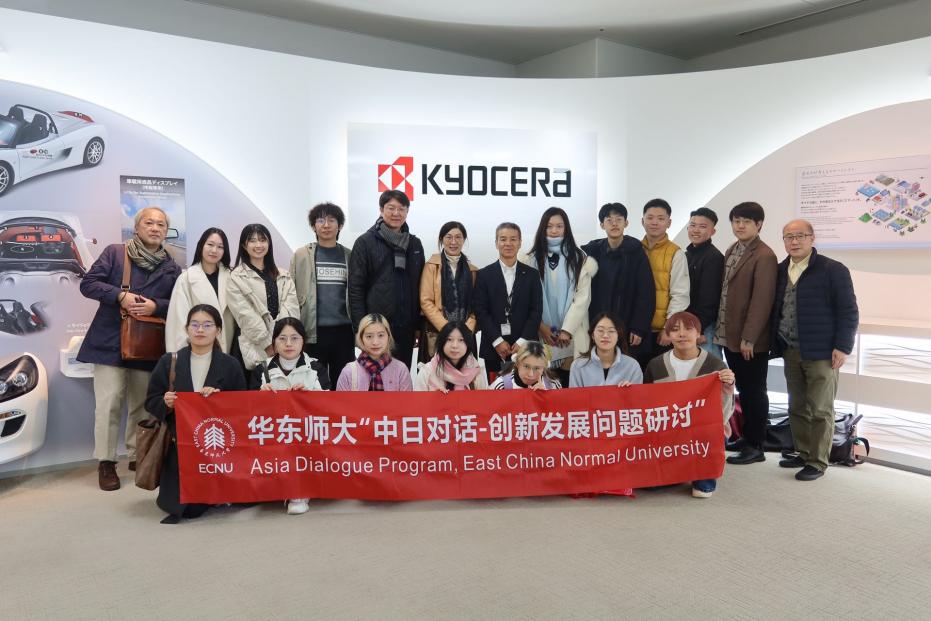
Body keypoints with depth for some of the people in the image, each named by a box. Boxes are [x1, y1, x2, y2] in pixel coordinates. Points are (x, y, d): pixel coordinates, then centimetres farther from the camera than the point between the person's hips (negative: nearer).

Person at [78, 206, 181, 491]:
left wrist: (156, 306, -13)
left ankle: (138, 456, 23)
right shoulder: (114, 252, 2)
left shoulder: (172, 268, 11)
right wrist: (120, 296, -17)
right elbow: (88, 284, -3)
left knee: (143, 404, 10)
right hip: (110, 341, -3)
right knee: (108, 403, -4)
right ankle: (106, 462, 6)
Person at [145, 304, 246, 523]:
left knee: (195, 509, -2)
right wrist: (165, 403, -16)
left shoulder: (230, 365, 1)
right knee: (174, 505, -7)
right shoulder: (169, 361, 2)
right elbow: (151, 401, 5)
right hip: (179, 444, 1)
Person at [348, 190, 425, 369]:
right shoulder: (365, 242, -1)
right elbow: (355, 289, -5)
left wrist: (419, 325, 8)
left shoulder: (414, 244, 11)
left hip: (406, 327, 4)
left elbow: (419, 287, 13)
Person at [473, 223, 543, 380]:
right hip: (494, 348, -1)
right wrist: (497, 341, -9)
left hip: (525, 347, 1)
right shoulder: (484, 275, 4)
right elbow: (481, 311, -1)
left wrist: (522, 341, -8)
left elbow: (536, 311, 3)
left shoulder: (532, 275, 8)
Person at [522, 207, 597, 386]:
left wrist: (567, 330, -10)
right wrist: (541, 326, -7)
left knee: (570, 382, -2)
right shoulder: (530, 259, 4)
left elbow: (583, 297, -3)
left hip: (572, 332, 0)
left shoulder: (580, 259, 3)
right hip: (541, 332, 0)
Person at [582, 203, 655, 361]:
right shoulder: (592, 251, 3)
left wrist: (639, 328, -10)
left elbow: (646, 294, -5)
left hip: (627, 328, -2)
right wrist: (587, 326, 1)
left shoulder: (636, 252, -3)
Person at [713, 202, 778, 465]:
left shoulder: (764, 256, -13)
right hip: (729, 334, 8)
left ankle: (755, 446, 14)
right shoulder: (731, 251, 12)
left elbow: (761, 301, -17)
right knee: (743, 389, 17)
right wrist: (720, 328, 9)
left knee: (755, 391, 4)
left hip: (750, 338, -7)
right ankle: (747, 436, 29)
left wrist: (749, 338, -19)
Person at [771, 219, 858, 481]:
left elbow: (848, 312, -8)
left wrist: (842, 347, -13)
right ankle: (803, 453, 26)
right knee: (797, 408, 14)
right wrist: (778, 344, 8)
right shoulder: (780, 271, 9)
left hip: (821, 352, -5)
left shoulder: (833, 270, -7)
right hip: (790, 351, 6)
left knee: (820, 410, 2)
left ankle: (817, 462, 11)